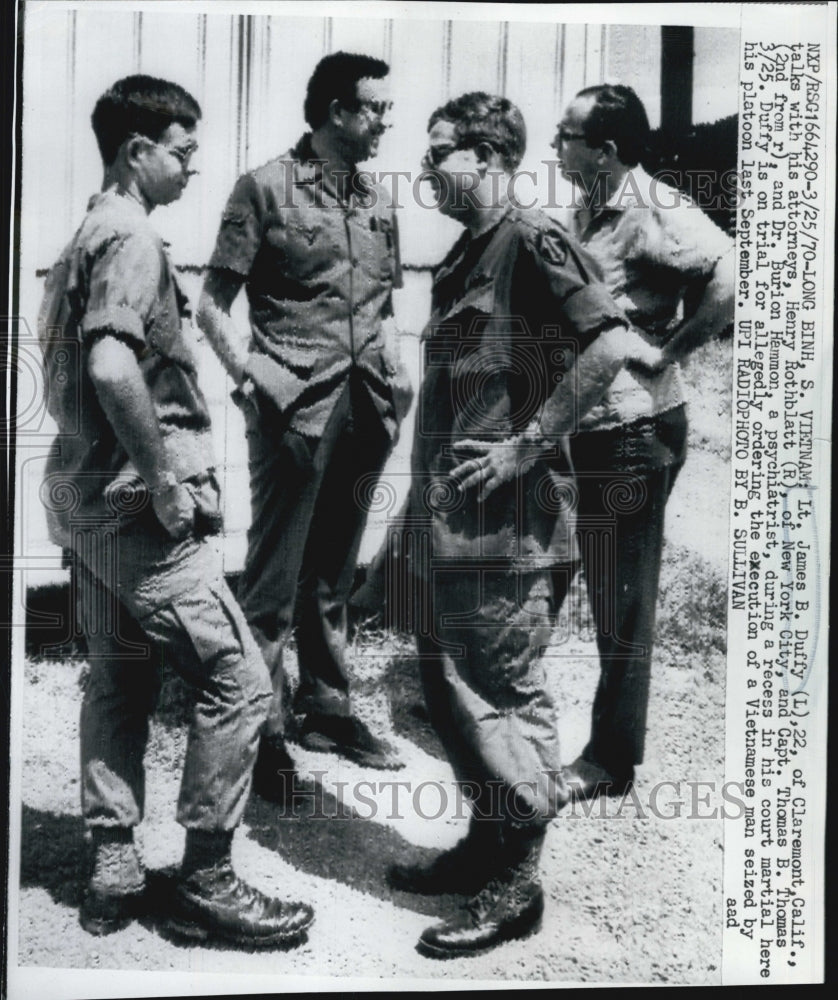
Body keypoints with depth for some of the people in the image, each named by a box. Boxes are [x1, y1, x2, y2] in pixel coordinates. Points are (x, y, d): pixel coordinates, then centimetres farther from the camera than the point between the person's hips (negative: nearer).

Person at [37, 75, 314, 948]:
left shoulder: (84, 236, 18)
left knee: (118, 682, 15)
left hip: (85, 498, 10)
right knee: (237, 678, -3)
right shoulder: (132, 237, -13)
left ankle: (112, 873, 24)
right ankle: (205, 880, 8)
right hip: (138, 507, -10)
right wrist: (164, 478, -21)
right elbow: (113, 365, -29)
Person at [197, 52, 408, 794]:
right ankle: (265, 729, 11)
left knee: (334, 572, 14)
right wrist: (251, 377, -14)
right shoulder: (267, 188, -1)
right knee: (275, 576, -1)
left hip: (363, 406, 6)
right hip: (296, 406, -6)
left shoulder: (378, 201, 15)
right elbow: (213, 306, -2)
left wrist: (391, 383, 9)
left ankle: (328, 709, 26)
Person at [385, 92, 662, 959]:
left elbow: (607, 347, -21)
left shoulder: (531, 242, -9)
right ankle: (487, 840, 33)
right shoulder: (460, 259, 18)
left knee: (503, 696, 1)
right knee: (447, 685, 17)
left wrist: (527, 446, -18)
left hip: (504, 526, -10)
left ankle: (515, 885, 17)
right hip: (447, 523, 10)